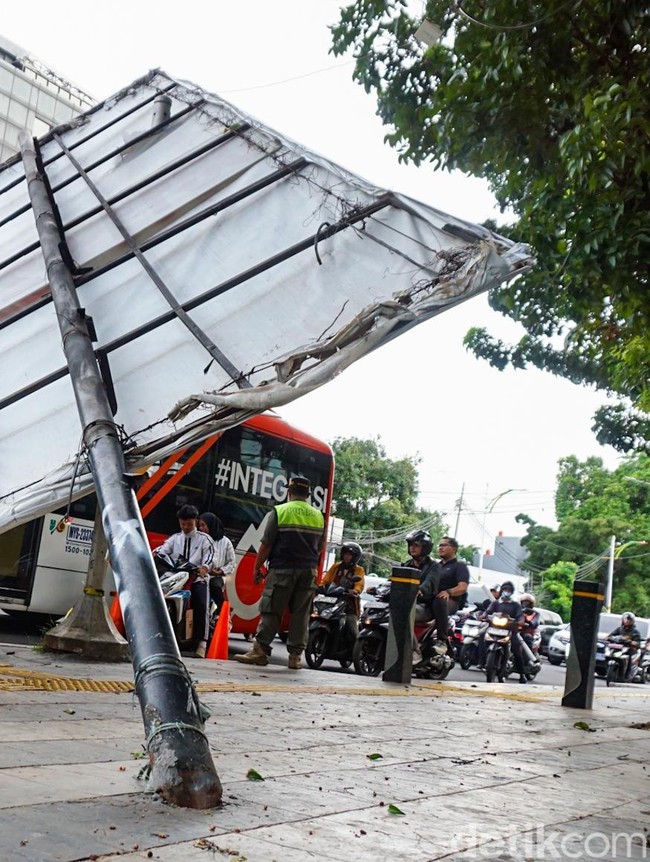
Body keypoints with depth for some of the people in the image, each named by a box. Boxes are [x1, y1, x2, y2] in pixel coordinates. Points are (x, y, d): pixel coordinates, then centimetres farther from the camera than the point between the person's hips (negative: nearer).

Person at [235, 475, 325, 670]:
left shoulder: (279, 512, -4)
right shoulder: (319, 516, 10)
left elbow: (266, 544, -6)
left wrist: (257, 567, 1)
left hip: (282, 570, -3)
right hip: (308, 571, 4)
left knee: (271, 611, 0)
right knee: (301, 613, 5)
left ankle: (260, 650, -1)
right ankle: (295, 656, 6)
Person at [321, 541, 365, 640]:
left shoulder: (358, 570, 10)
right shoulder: (336, 567, 18)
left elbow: (359, 585, -7)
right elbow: (326, 580, 12)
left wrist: (354, 591, -29)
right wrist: (321, 587, -10)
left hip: (350, 604, -2)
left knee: (353, 632, -13)